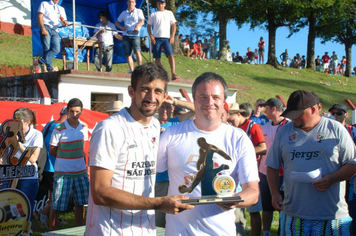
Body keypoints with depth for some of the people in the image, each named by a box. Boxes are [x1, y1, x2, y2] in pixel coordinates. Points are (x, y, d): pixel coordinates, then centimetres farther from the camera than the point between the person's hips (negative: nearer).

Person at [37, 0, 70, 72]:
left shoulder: (61, 9, 25)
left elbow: (63, 22, 14)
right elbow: (39, 16, 2)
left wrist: (65, 23, -13)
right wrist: (43, 28, -14)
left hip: (55, 30, 4)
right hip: (46, 28, -4)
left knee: (56, 49, -15)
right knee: (47, 49, -12)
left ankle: (40, 61, -11)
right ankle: (49, 69, -10)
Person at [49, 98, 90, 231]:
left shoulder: (84, 128, 3)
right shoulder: (59, 130, -11)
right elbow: (52, 151, -2)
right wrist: (65, 159, 1)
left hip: (81, 172, 5)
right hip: (63, 173, -4)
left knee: (80, 204, 12)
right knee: (56, 207, 0)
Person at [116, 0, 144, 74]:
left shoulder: (139, 11, 8)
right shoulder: (124, 13, 18)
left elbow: (142, 21, -7)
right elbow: (117, 22, 23)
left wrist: (138, 25, -30)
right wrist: (121, 27, 1)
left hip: (135, 35, -4)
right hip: (126, 35, 4)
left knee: (137, 52, -20)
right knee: (128, 54, -1)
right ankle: (131, 70, 4)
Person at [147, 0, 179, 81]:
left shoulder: (169, 13, 12)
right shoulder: (153, 15, 13)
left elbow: (173, 25, 9)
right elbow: (148, 26, 11)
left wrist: (172, 36, -3)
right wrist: (151, 36, -5)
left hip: (166, 38, -1)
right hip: (156, 38, 2)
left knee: (170, 55, -16)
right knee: (157, 57, 1)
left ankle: (173, 73, -24)